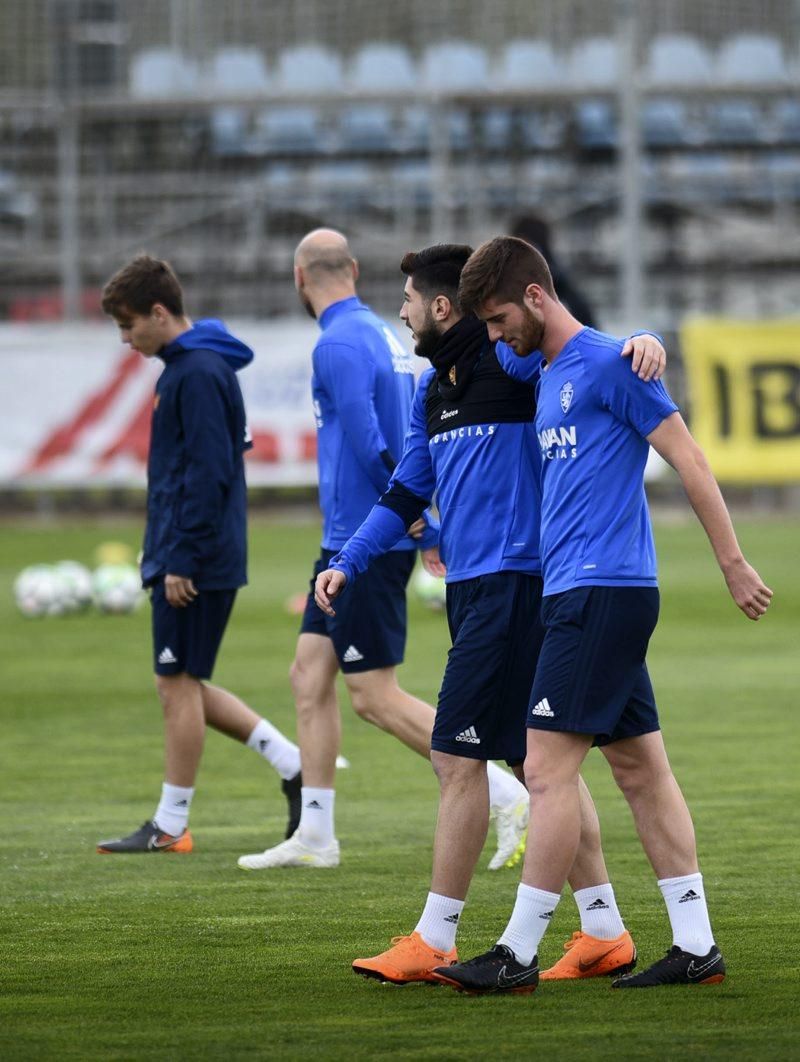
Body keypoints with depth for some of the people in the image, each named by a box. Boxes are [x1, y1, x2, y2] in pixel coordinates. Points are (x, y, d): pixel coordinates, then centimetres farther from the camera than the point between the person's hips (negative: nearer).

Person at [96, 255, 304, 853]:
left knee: (179, 683, -2)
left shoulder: (198, 374, -16)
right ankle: (292, 763, 15)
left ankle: (171, 826, 5)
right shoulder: (187, 367, 15)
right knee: (182, 685, 13)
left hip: (195, 565, -10)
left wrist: (181, 559, -20)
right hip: (181, 559, 10)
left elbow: (209, 473, -22)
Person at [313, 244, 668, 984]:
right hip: (470, 586, 9)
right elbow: (407, 491, 25)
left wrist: (645, 344, -35)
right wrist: (349, 563, 18)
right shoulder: (432, 389, 17)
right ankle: (604, 932, 14)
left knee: (458, 758, -9)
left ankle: (434, 942, -5)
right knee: (538, 760, 10)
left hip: (513, 582, -9)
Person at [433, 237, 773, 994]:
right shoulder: (548, 377, 17)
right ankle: (696, 947, 10)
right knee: (641, 769, 8)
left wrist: (734, 565, -10)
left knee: (548, 768, -10)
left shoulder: (606, 364, -10)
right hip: (576, 592, 9)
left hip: (602, 591, -9)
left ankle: (519, 953, -9)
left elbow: (689, 462, -10)